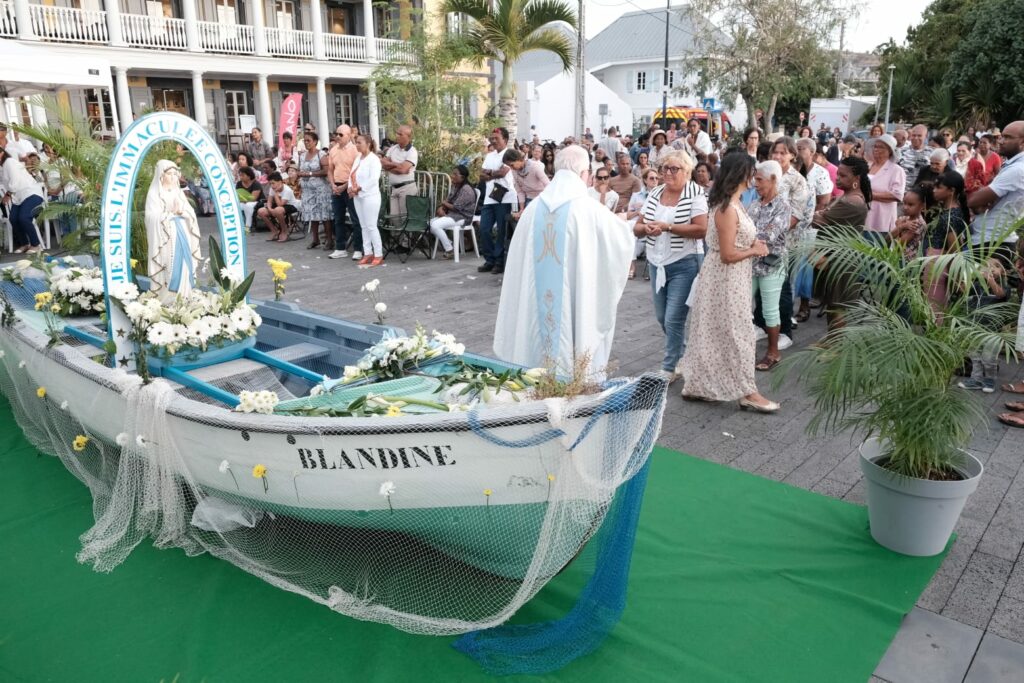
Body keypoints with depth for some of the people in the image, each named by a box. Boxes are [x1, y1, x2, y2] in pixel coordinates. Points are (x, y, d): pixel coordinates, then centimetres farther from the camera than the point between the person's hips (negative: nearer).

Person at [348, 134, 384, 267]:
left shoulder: (374, 159, -11)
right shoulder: (358, 158, 13)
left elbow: (373, 179, -21)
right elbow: (352, 175, 13)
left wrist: (359, 188, -18)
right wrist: (351, 188, -5)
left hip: (370, 196, -8)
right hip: (358, 196, 8)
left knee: (371, 226, -6)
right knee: (364, 226, 11)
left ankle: (379, 255, 0)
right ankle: (368, 253, 17)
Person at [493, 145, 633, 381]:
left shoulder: (533, 208, 1)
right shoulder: (590, 209, -11)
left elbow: (517, 260, 6)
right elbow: (623, 237, 6)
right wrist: (619, 220, 27)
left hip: (536, 303, 5)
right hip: (575, 301, -4)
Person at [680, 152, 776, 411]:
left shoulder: (730, 204, 9)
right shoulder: (728, 209, -21)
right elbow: (728, 254, -23)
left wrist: (753, 245, 5)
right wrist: (754, 251, -9)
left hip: (730, 277, 10)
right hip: (727, 278, -10)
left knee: (712, 332, 14)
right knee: (736, 332, -2)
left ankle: (696, 384, 24)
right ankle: (747, 392, 8)